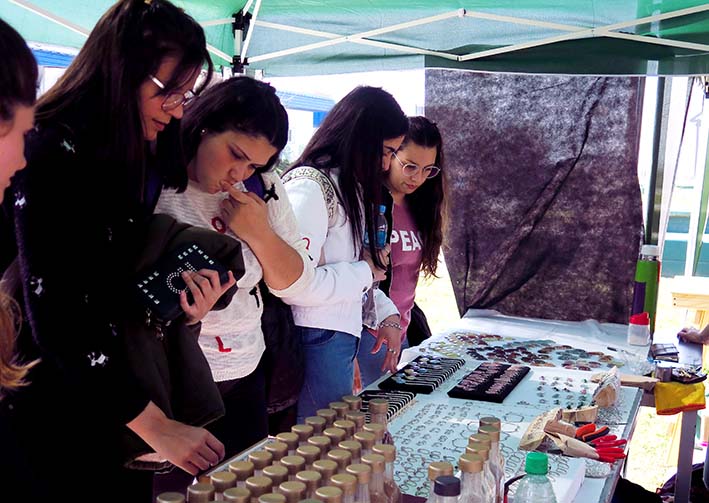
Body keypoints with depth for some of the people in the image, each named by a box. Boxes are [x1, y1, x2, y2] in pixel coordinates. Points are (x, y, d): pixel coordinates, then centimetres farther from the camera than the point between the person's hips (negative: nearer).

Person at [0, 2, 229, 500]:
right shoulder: (51, 156, -18)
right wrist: (156, 425, -24)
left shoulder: (141, 159, 6)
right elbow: (57, 319, -24)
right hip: (46, 416, -7)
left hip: (113, 402, 7)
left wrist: (181, 308, -10)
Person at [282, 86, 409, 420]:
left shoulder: (346, 187, 15)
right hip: (316, 342, -9)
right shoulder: (309, 187, -16)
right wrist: (366, 272, -12)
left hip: (342, 339, 10)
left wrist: (386, 315, 8)